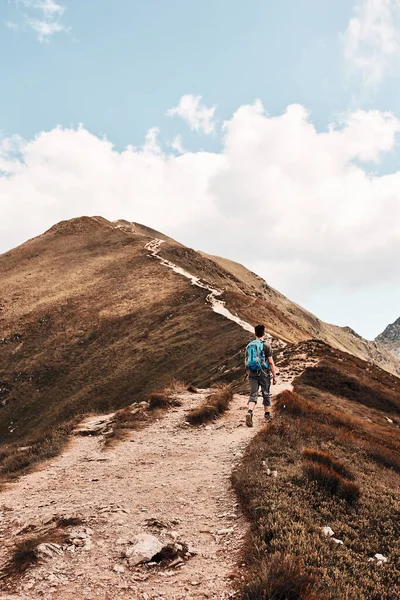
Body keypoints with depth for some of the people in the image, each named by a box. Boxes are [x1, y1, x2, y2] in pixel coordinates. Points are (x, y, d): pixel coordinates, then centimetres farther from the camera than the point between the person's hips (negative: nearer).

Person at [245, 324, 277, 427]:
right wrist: (274, 376, -4)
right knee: (266, 394, 13)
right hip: (264, 373, -3)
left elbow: (246, 362, 12)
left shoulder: (249, 346, 7)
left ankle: (249, 412, -22)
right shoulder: (266, 346, -9)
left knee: (253, 394, 1)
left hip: (252, 373, 3)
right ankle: (267, 415, 25)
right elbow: (271, 362, -10)